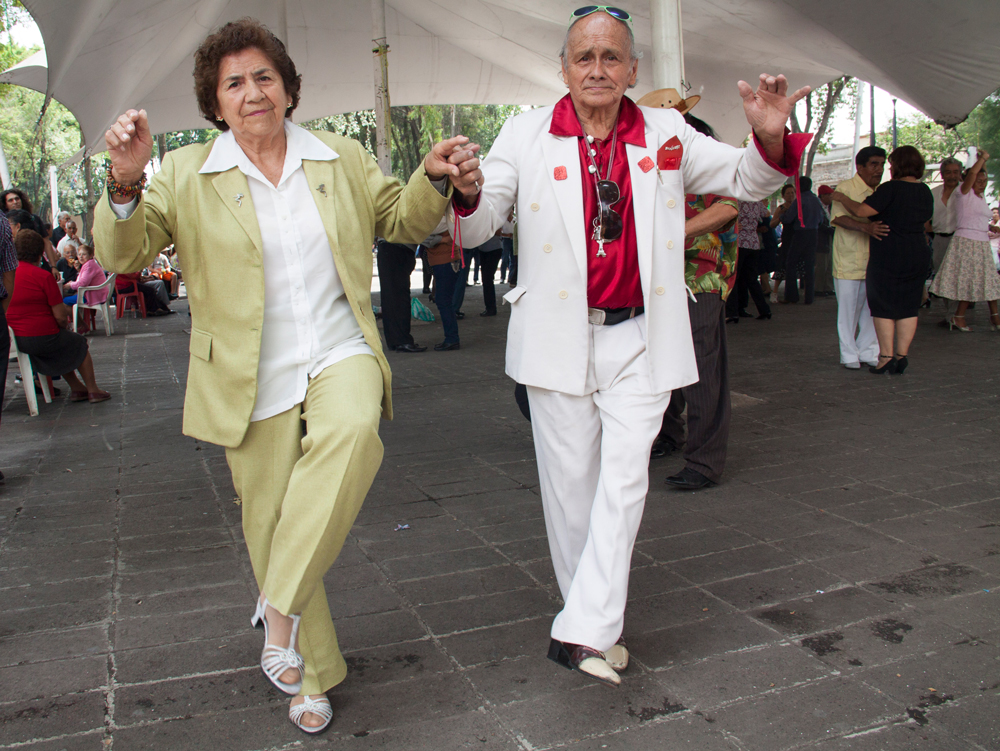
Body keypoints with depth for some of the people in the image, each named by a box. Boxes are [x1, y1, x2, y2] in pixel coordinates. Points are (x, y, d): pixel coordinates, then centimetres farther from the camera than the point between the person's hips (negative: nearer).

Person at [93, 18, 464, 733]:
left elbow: (401, 219, 19)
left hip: (339, 354, 1)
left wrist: (433, 177, -3)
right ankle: (312, 673, 29)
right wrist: (124, 184, -25)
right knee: (271, 524, 7)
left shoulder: (342, 159, 9)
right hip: (252, 382, 0)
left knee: (352, 431, -34)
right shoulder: (187, 174, 2)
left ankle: (279, 607, -17)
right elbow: (122, 254, -5)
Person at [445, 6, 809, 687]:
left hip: (639, 338, 1)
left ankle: (584, 632, 0)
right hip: (559, 337, 0)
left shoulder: (667, 134, 5)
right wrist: (469, 192, -27)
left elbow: (745, 181, 12)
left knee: (624, 480, -7)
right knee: (570, 483, 7)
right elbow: (478, 228, -3)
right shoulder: (526, 136, 0)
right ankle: (601, 624, 26)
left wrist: (770, 138, -11)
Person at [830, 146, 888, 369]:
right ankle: (849, 354, 11)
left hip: (874, 261, 6)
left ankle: (868, 352, 19)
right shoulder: (845, 188, -7)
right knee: (848, 309, 0)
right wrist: (865, 227, -36)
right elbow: (838, 217, -22)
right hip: (849, 261, -6)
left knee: (872, 308, 8)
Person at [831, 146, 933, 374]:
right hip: (919, 255, 6)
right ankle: (901, 355, 8)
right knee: (909, 306, 9)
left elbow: (861, 211, -19)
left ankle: (886, 356, -1)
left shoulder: (890, 188, -13)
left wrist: (841, 198, -3)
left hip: (888, 256, -6)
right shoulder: (926, 192, 9)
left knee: (883, 306, 1)